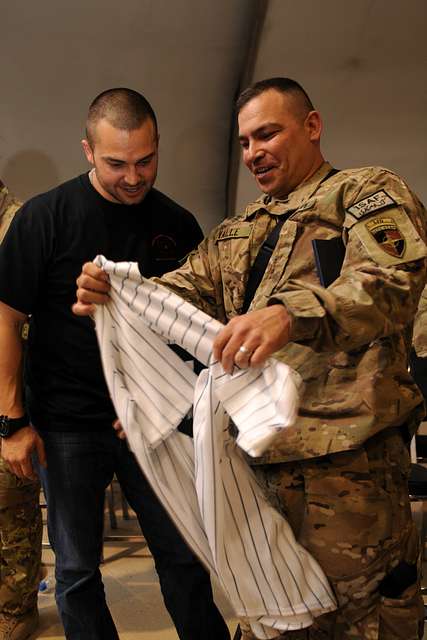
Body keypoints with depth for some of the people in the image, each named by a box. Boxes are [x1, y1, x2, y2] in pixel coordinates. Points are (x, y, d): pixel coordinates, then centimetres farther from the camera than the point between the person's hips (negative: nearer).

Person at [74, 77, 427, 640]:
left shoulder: (368, 192, 1)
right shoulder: (235, 235, 23)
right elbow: (180, 292, 13)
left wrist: (293, 314, -36)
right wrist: (114, 294, -7)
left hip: (347, 459, -6)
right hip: (259, 454, 7)